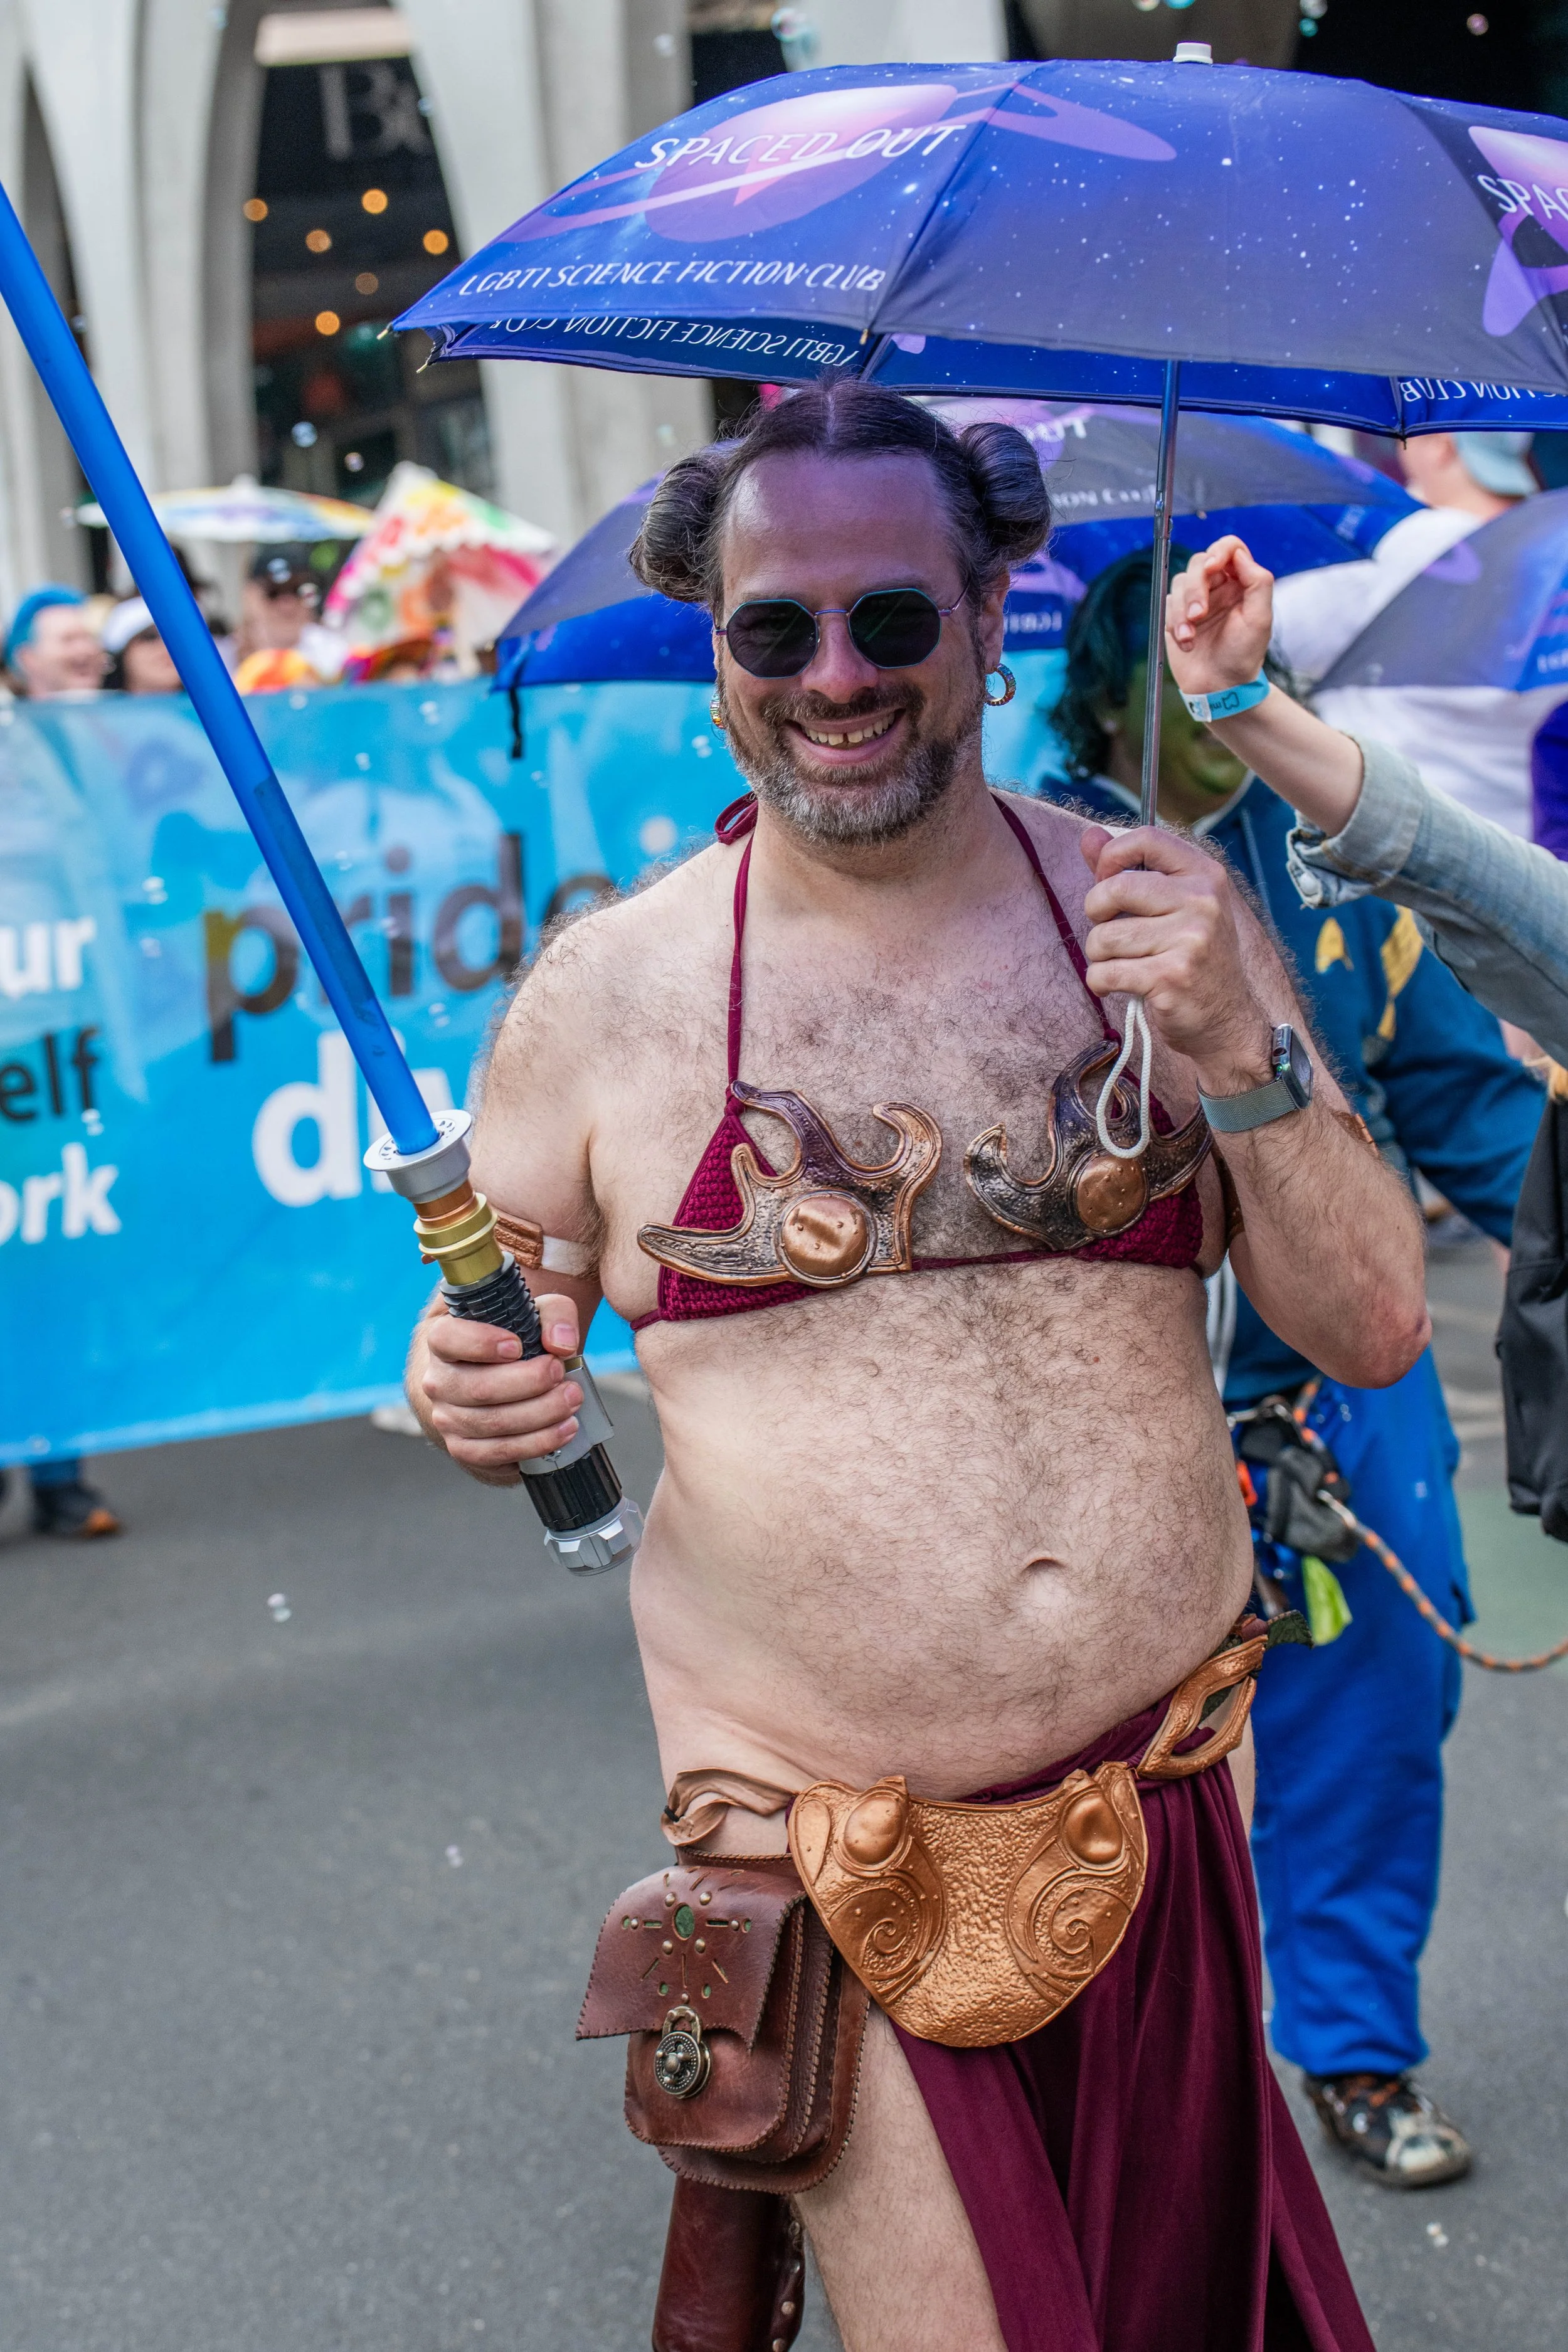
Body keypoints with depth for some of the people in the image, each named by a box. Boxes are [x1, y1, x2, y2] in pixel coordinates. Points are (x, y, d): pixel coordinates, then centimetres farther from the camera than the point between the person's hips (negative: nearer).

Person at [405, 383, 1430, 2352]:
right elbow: (495, 1339, 7)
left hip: (1166, 1802, 3)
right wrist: (472, 1400, -15)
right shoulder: (606, 990, -5)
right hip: (834, 1853, -2)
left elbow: (1372, 1331, -1)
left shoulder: (1155, 911, 0)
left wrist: (1241, 1053, -15)